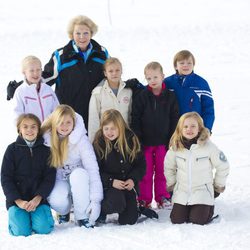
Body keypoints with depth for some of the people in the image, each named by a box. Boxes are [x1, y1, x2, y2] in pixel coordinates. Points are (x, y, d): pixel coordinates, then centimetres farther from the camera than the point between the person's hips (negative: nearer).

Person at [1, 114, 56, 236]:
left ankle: (36, 215, 12)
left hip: (39, 198, 1)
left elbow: (49, 177, 0)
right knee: (22, 230, -21)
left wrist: (37, 199, -14)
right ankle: (16, 216, 13)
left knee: (43, 228, -21)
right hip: (16, 199, -1)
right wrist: (18, 201, -12)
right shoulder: (12, 149, 2)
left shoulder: (45, 150, 4)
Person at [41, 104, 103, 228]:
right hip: (59, 181, 1)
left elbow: (93, 169, -22)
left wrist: (96, 200, -29)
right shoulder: (47, 138, -11)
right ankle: (65, 210, 6)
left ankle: (83, 217, -22)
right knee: (56, 202, -32)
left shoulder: (81, 139, -18)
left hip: (78, 180, -1)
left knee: (79, 173, -36)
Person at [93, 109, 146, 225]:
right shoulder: (98, 143, -9)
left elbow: (141, 164, 5)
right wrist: (111, 181, -22)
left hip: (128, 185, 3)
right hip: (108, 186, -3)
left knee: (128, 220, -6)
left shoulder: (131, 140, -1)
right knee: (116, 204, -33)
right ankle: (100, 210, 1)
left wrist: (133, 179, -13)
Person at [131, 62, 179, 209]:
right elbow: (135, 119, -3)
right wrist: (138, 140, -9)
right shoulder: (142, 97, -3)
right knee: (146, 172, 4)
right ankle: (144, 199, 13)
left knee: (162, 171, 7)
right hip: (145, 141, -1)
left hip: (163, 141, 1)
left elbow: (174, 119, 4)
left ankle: (162, 198, 18)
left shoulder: (170, 96, 0)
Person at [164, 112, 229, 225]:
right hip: (181, 192, 3)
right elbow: (169, 168, 14)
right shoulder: (175, 147, -4)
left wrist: (218, 187, 8)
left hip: (202, 191, -3)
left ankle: (209, 207, 18)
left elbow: (223, 167, -1)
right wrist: (171, 185, 14)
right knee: (177, 220, -5)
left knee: (198, 220, -14)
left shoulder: (208, 146, -13)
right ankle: (185, 208, 27)